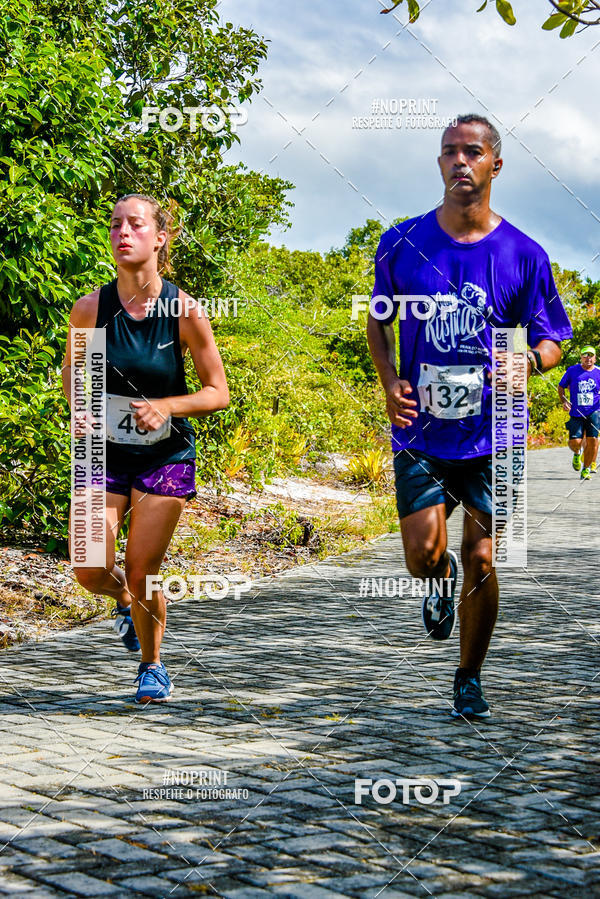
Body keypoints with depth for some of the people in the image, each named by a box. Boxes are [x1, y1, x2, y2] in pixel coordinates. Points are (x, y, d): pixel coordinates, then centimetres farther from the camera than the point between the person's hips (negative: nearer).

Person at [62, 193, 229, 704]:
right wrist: (79, 410, -11)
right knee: (91, 572, -7)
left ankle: (152, 665, 25)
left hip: (166, 455, -2)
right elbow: (71, 372, 9)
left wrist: (165, 406, -22)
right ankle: (125, 602, 31)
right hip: (104, 451, 2)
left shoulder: (185, 311, -13)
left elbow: (218, 393, -6)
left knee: (142, 574, -2)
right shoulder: (91, 308, -9)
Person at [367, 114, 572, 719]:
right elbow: (378, 319, 16)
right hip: (421, 428, 1)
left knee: (480, 561, 0)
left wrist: (529, 360, -19)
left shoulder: (524, 256, -1)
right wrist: (390, 382, -2)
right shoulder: (402, 244, 2)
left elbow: (551, 342, 5)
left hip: (492, 433, 0)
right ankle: (443, 581, 29)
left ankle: (469, 679, 21)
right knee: (423, 555, -11)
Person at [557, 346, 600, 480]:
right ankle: (577, 453, 30)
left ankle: (586, 468, 5)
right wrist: (564, 401, -3)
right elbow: (560, 387, 12)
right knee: (575, 442, -9)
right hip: (576, 413, 0)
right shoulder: (572, 371, 2)